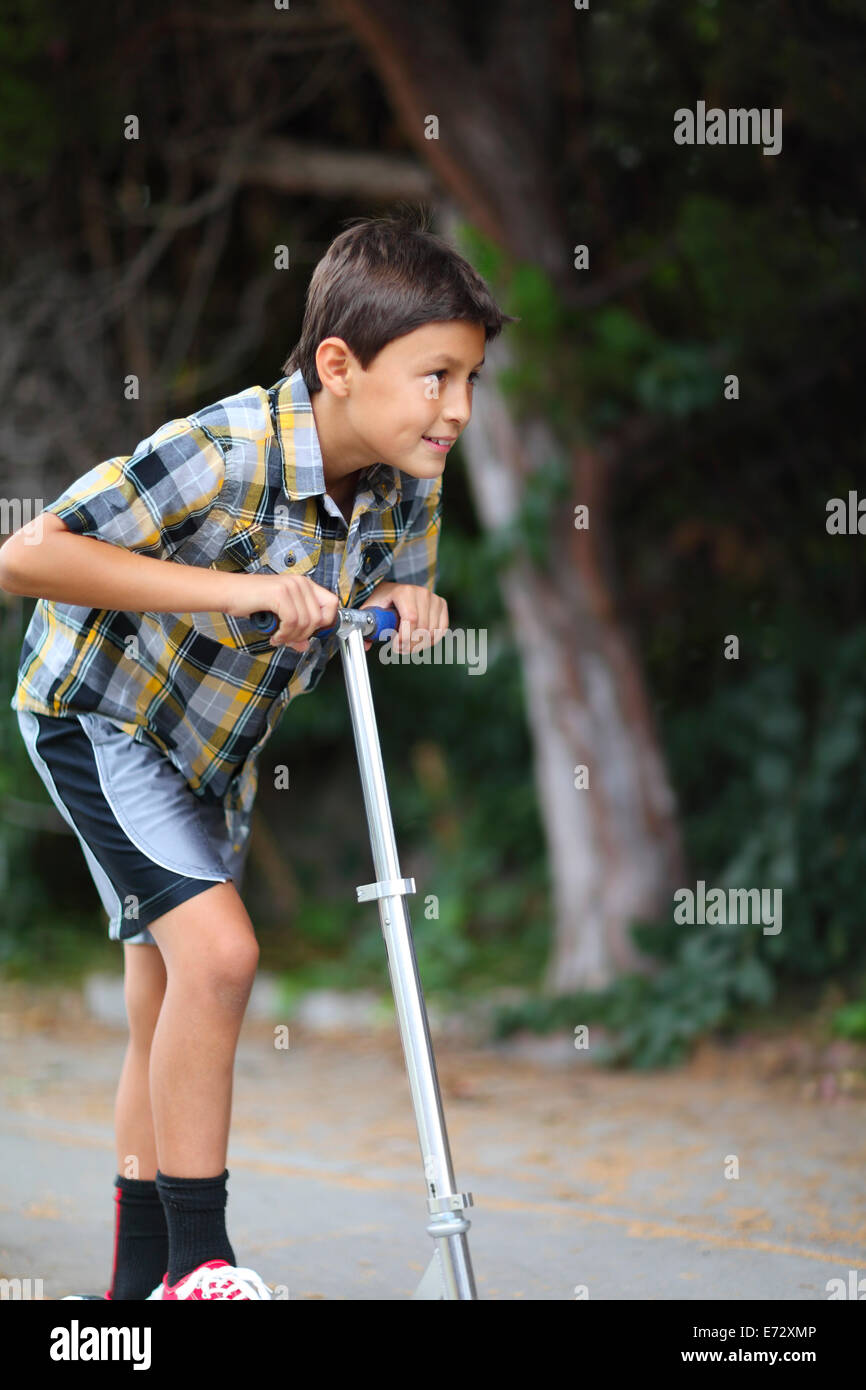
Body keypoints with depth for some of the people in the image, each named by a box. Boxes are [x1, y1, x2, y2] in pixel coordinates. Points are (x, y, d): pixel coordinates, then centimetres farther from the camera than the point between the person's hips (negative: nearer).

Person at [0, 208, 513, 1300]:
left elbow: (389, 597, 6)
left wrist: (407, 605, -20)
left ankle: (138, 1280, 26)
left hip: (212, 747, 7)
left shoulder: (409, 481, -14)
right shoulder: (225, 455, -35)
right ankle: (197, 1264, -14)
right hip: (98, 715, -7)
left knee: (166, 1016, 14)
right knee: (218, 950, -23)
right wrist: (235, 589, -43)